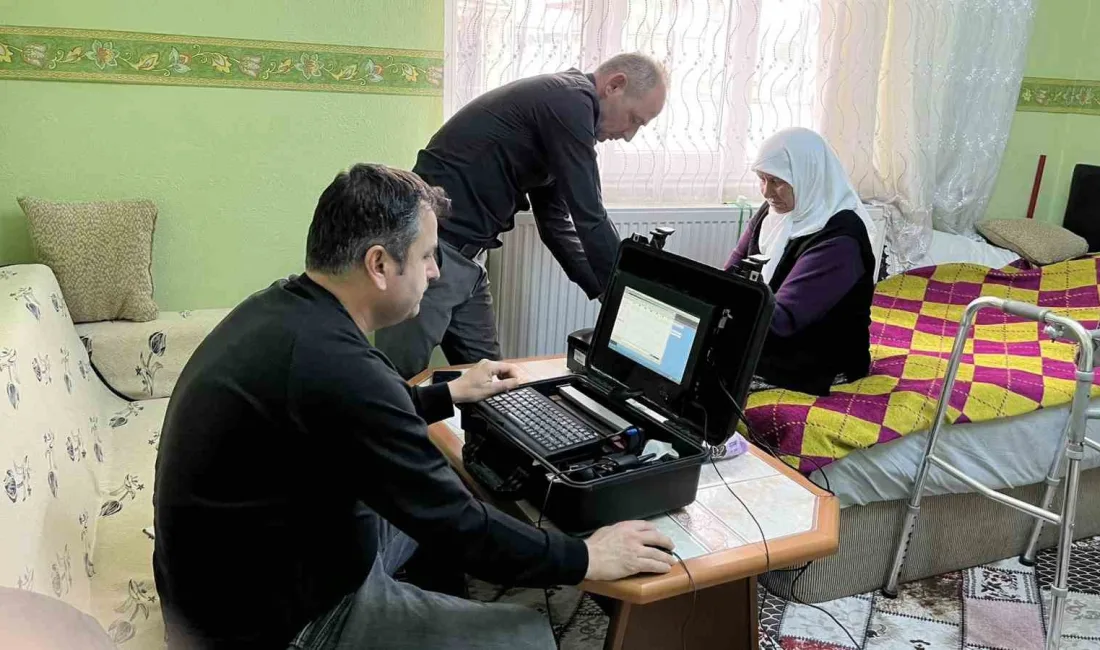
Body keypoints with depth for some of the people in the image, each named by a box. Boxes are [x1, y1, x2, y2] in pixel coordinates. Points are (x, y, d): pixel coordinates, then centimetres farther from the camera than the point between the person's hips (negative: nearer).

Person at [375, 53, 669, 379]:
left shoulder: (555, 102, 17)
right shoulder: (570, 101, -13)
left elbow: (555, 220, 19)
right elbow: (589, 219, -15)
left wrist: (609, 292, 13)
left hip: (461, 250, 10)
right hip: (431, 245, -10)